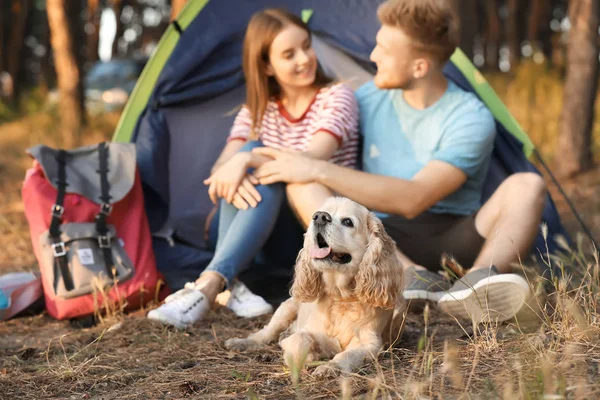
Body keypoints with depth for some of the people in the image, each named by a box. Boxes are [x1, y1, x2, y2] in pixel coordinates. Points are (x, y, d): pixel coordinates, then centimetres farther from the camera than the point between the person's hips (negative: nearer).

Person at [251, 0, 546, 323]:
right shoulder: (370, 99, 4)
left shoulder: (471, 120, -12)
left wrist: (318, 171, -24)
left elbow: (413, 200, -22)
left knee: (527, 186, -28)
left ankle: (476, 282, -50)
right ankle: (417, 277, -43)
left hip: (452, 244, -2)